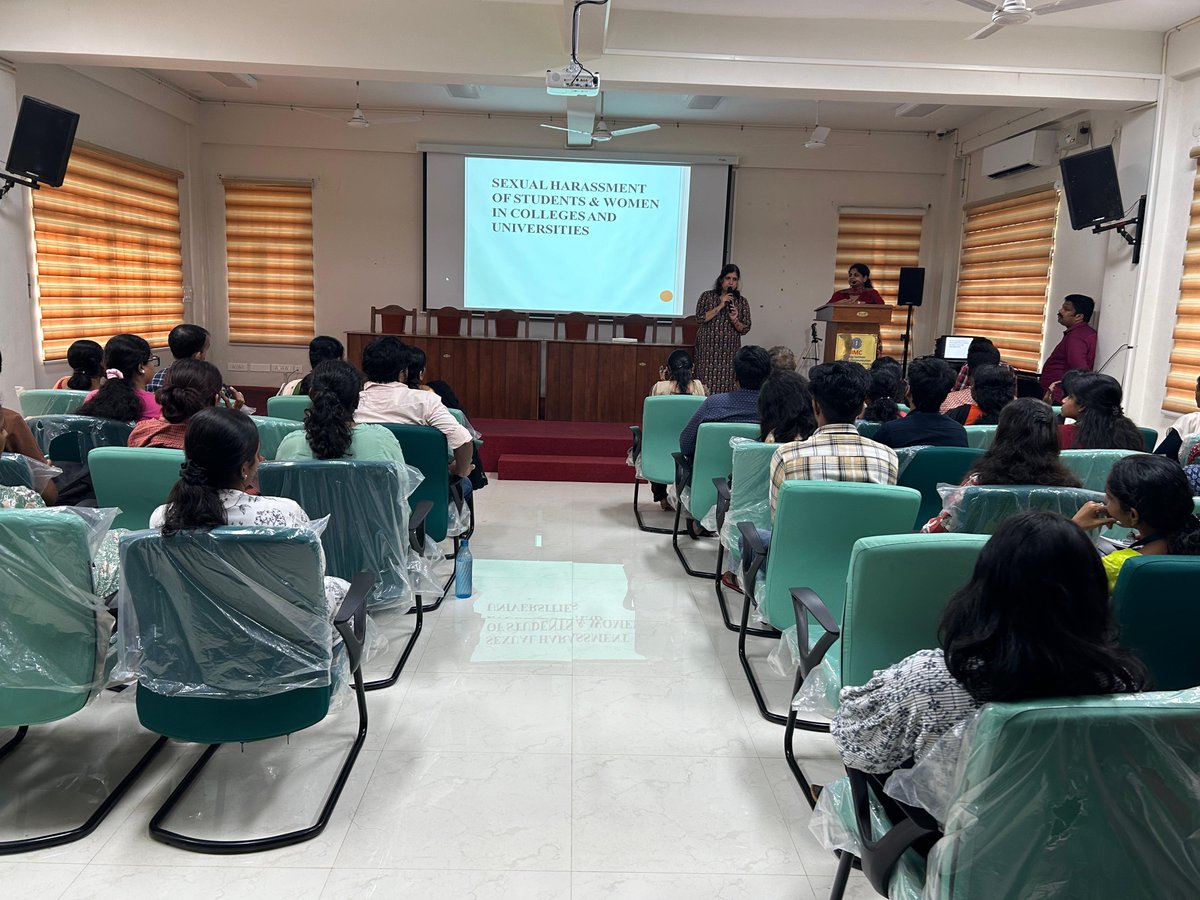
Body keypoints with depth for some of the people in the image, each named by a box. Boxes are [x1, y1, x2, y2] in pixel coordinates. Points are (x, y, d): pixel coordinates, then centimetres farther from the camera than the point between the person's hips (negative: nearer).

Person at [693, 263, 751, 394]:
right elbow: (700, 319, -8)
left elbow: (745, 329, 7)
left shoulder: (742, 302, 8)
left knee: (726, 386, -4)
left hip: (729, 352, 2)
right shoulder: (707, 296, 4)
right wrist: (720, 306, -11)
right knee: (706, 386, -5)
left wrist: (734, 320, -13)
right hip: (707, 350, -2)